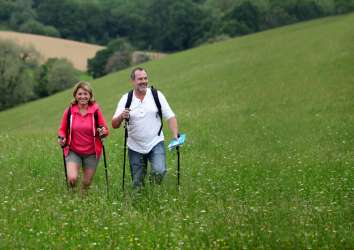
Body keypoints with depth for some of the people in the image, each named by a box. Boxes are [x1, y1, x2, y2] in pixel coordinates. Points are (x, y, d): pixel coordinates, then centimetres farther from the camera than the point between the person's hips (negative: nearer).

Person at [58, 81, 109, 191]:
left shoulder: (95, 110, -6)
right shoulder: (69, 111, -5)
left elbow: (105, 130, 2)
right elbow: (62, 129, 7)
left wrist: (103, 132, -21)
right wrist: (61, 138, -13)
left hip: (91, 153, 1)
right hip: (73, 151, -1)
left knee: (87, 183, 8)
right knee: (72, 178, -19)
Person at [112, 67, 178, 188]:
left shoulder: (157, 95, -2)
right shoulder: (126, 99, -2)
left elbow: (170, 116, -2)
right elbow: (114, 125, -6)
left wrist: (175, 136, -16)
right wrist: (121, 117, -28)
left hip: (155, 143, -1)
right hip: (135, 147, 1)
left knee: (159, 171, -22)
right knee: (137, 183, 5)